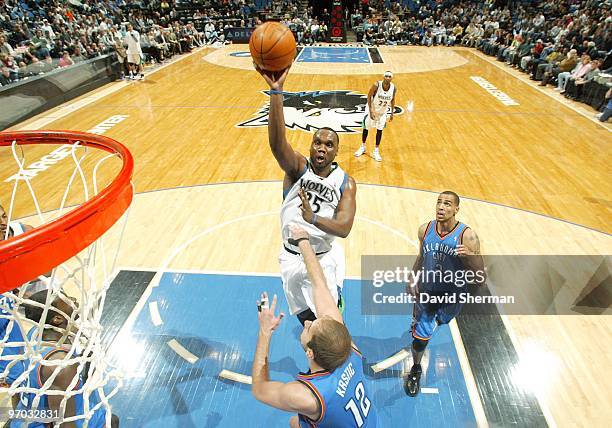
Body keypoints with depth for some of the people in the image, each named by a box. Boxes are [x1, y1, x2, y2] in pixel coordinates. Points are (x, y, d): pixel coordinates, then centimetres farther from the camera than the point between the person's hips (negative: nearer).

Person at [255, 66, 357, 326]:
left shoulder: (346, 183, -11)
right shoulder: (297, 168, -14)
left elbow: (344, 228, -24)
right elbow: (277, 143, -36)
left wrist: (313, 218, -44)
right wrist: (276, 91, -48)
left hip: (326, 259, -1)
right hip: (292, 257, 1)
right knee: (305, 315, 21)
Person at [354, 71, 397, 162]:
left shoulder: (393, 88, -16)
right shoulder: (376, 85, -26)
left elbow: (392, 99, 1)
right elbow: (369, 96, -16)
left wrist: (392, 113, 1)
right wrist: (370, 111, -20)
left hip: (383, 111, 2)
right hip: (372, 109, -2)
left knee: (379, 130, 2)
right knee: (366, 128, 7)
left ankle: (376, 151, 12)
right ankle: (363, 147, 28)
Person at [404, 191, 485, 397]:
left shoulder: (467, 236, -25)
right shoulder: (425, 230, -13)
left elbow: (481, 280, -24)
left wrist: (470, 256, -42)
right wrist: (412, 279, -3)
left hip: (452, 295, -1)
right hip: (426, 291, 1)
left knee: (440, 320, 29)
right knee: (420, 335, 3)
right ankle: (415, 370, 33)